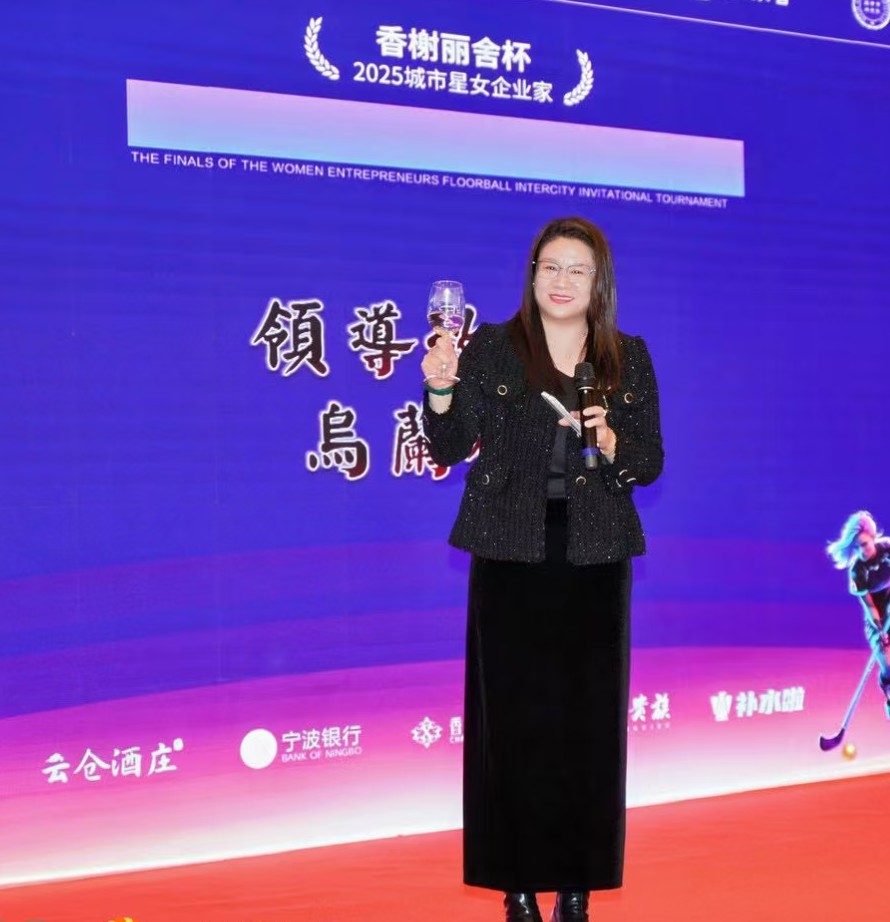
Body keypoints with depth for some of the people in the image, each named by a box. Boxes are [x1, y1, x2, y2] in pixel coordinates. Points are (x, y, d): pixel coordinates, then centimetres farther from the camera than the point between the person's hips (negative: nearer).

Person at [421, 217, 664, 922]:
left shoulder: (629, 359, 7)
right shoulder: (492, 348, 1)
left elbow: (651, 465, 8)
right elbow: (451, 450, -4)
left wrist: (611, 443, -12)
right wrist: (441, 391, -21)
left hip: (594, 559, 2)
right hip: (511, 555, -1)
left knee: (589, 717, 4)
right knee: (513, 713, 1)